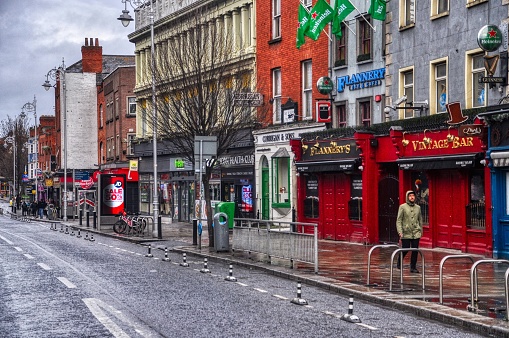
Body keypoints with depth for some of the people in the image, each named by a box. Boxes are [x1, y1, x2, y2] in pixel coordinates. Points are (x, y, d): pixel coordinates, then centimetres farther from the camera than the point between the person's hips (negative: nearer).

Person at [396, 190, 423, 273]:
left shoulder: (418, 207, 10)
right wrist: (400, 231, -13)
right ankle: (399, 262, 27)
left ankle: (413, 267, 8)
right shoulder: (402, 207, -2)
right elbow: (398, 220, -5)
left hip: (416, 233, 3)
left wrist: (421, 230, 12)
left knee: (415, 251, 0)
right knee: (405, 249, 1)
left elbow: (420, 220, 16)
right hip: (406, 233, -3)